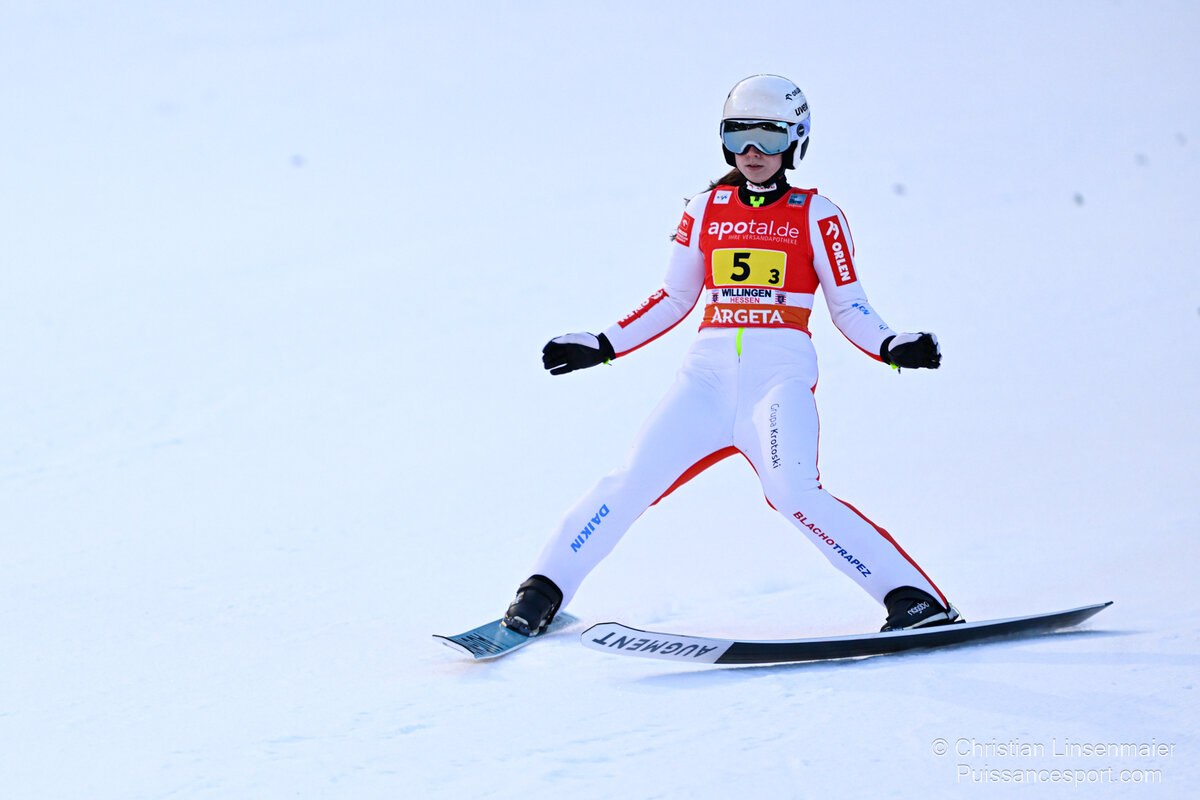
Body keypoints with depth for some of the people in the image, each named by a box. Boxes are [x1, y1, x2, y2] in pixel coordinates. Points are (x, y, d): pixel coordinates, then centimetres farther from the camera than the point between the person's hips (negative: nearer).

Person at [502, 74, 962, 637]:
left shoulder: (816, 216, 7)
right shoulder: (705, 210, 15)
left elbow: (849, 309, 7)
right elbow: (673, 299, 23)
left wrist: (894, 348, -11)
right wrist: (602, 347, 16)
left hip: (781, 374, -3)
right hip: (709, 373, 3)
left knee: (794, 496, -26)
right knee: (630, 484, -10)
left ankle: (915, 600, -23)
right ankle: (540, 595, 0)